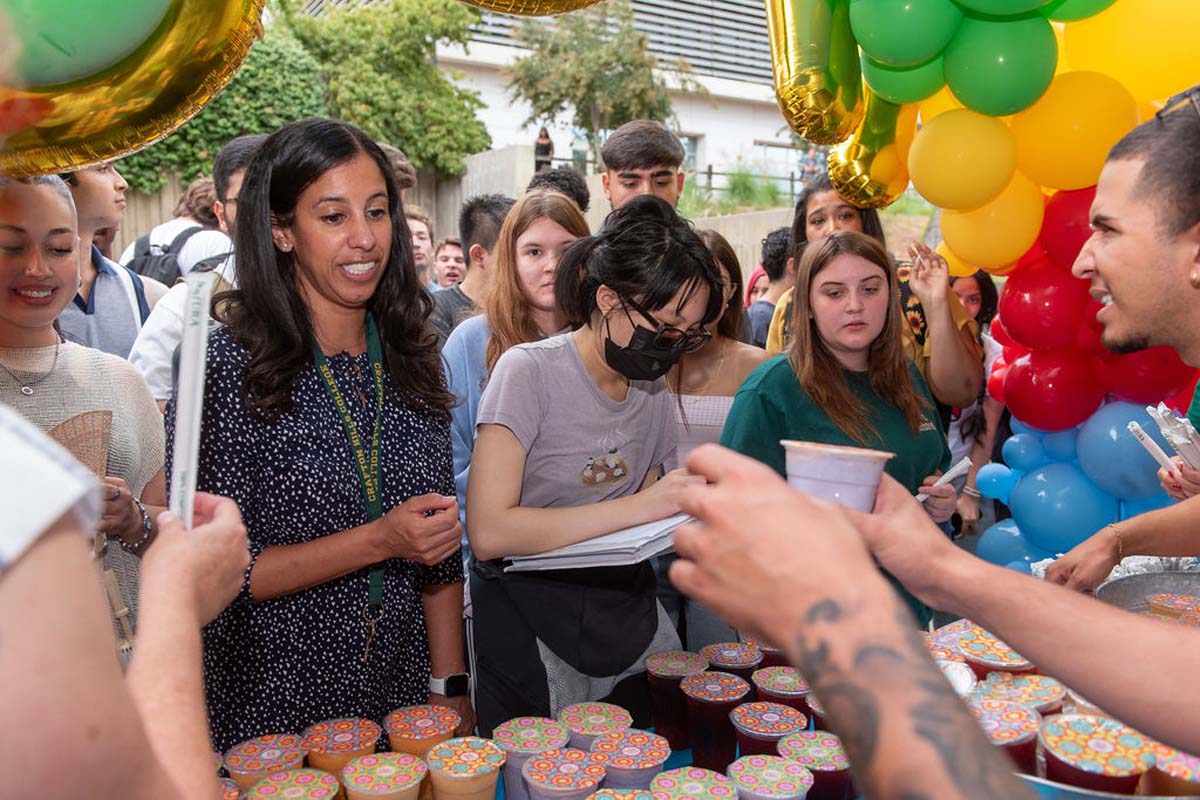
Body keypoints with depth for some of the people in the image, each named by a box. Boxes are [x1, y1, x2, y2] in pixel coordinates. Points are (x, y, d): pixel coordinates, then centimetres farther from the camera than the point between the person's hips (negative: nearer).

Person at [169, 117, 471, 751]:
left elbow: (442, 550, 3)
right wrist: (378, 541, -22)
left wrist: (450, 688, 0)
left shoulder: (410, 359, -1)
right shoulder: (226, 364, -16)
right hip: (273, 712, -4)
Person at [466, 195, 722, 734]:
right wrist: (639, 506, -25)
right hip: (532, 624, -5)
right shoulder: (530, 371, -15)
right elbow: (489, 533, -24)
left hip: (626, 611, 6)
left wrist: (685, 506, -7)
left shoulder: (651, 387, 6)